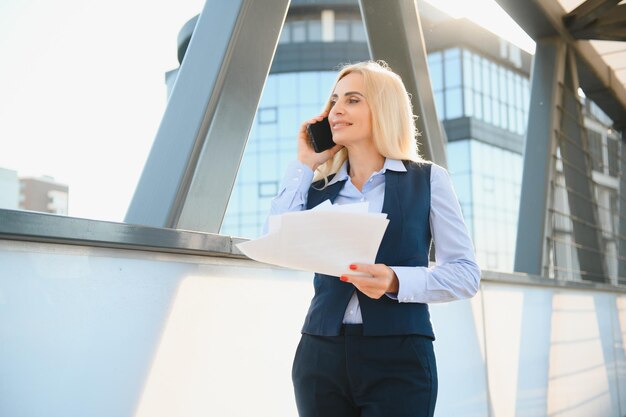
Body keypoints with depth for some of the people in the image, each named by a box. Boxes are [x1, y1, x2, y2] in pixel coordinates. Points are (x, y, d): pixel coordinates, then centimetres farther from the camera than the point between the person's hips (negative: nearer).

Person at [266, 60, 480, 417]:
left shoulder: (428, 179, 3)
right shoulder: (318, 186, 9)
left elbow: (466, 273, -2)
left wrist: (396, 282, -18)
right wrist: (305, 165, 0)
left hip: (399, 357, -2)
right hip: (321, 354, 3)